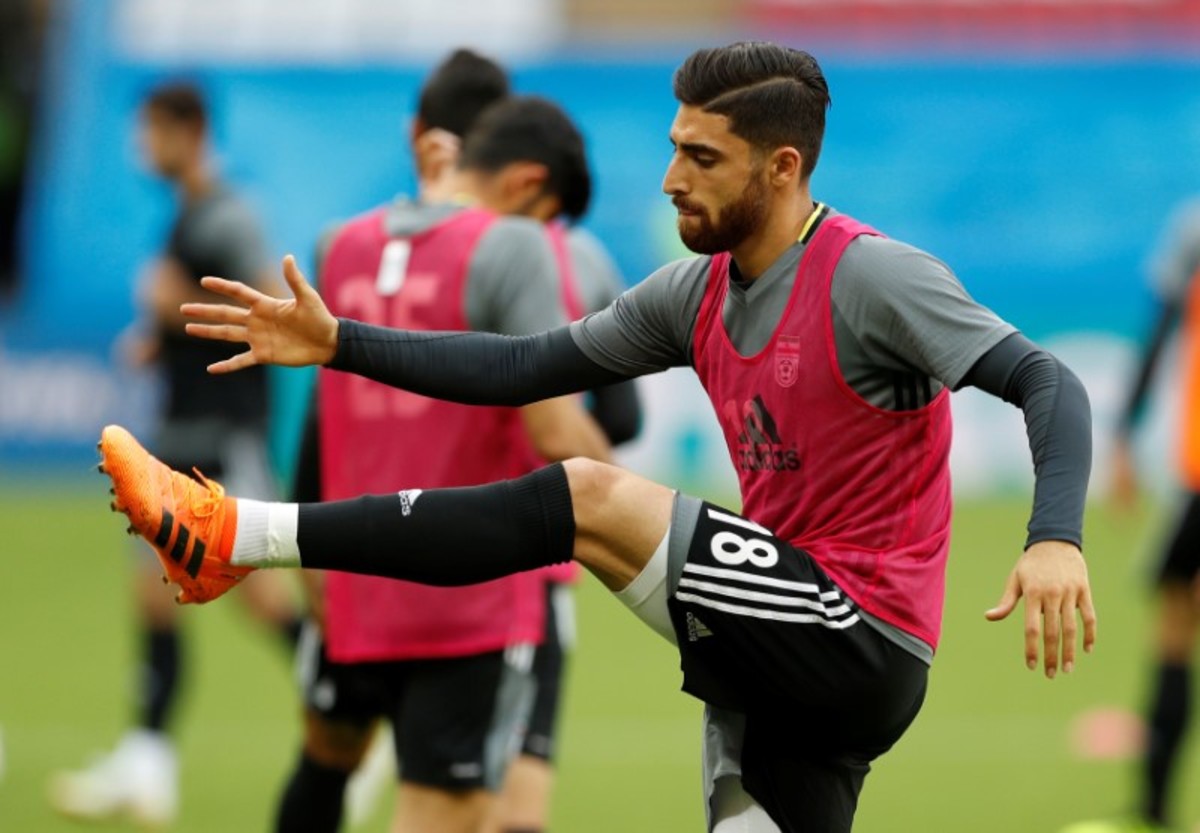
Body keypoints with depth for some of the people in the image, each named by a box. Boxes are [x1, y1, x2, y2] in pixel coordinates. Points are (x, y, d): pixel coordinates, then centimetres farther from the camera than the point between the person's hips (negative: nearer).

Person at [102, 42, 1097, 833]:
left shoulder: (869, 277, -13)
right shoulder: (697, 294, 10)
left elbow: (1043, 381, -20)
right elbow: (530, 367, 12)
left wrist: (1056, 540, -37)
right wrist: (339, 345, 5)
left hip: (861, 641, -9)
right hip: (784, 665, 9)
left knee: (590, 498, -17)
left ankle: (235, 538, -13)